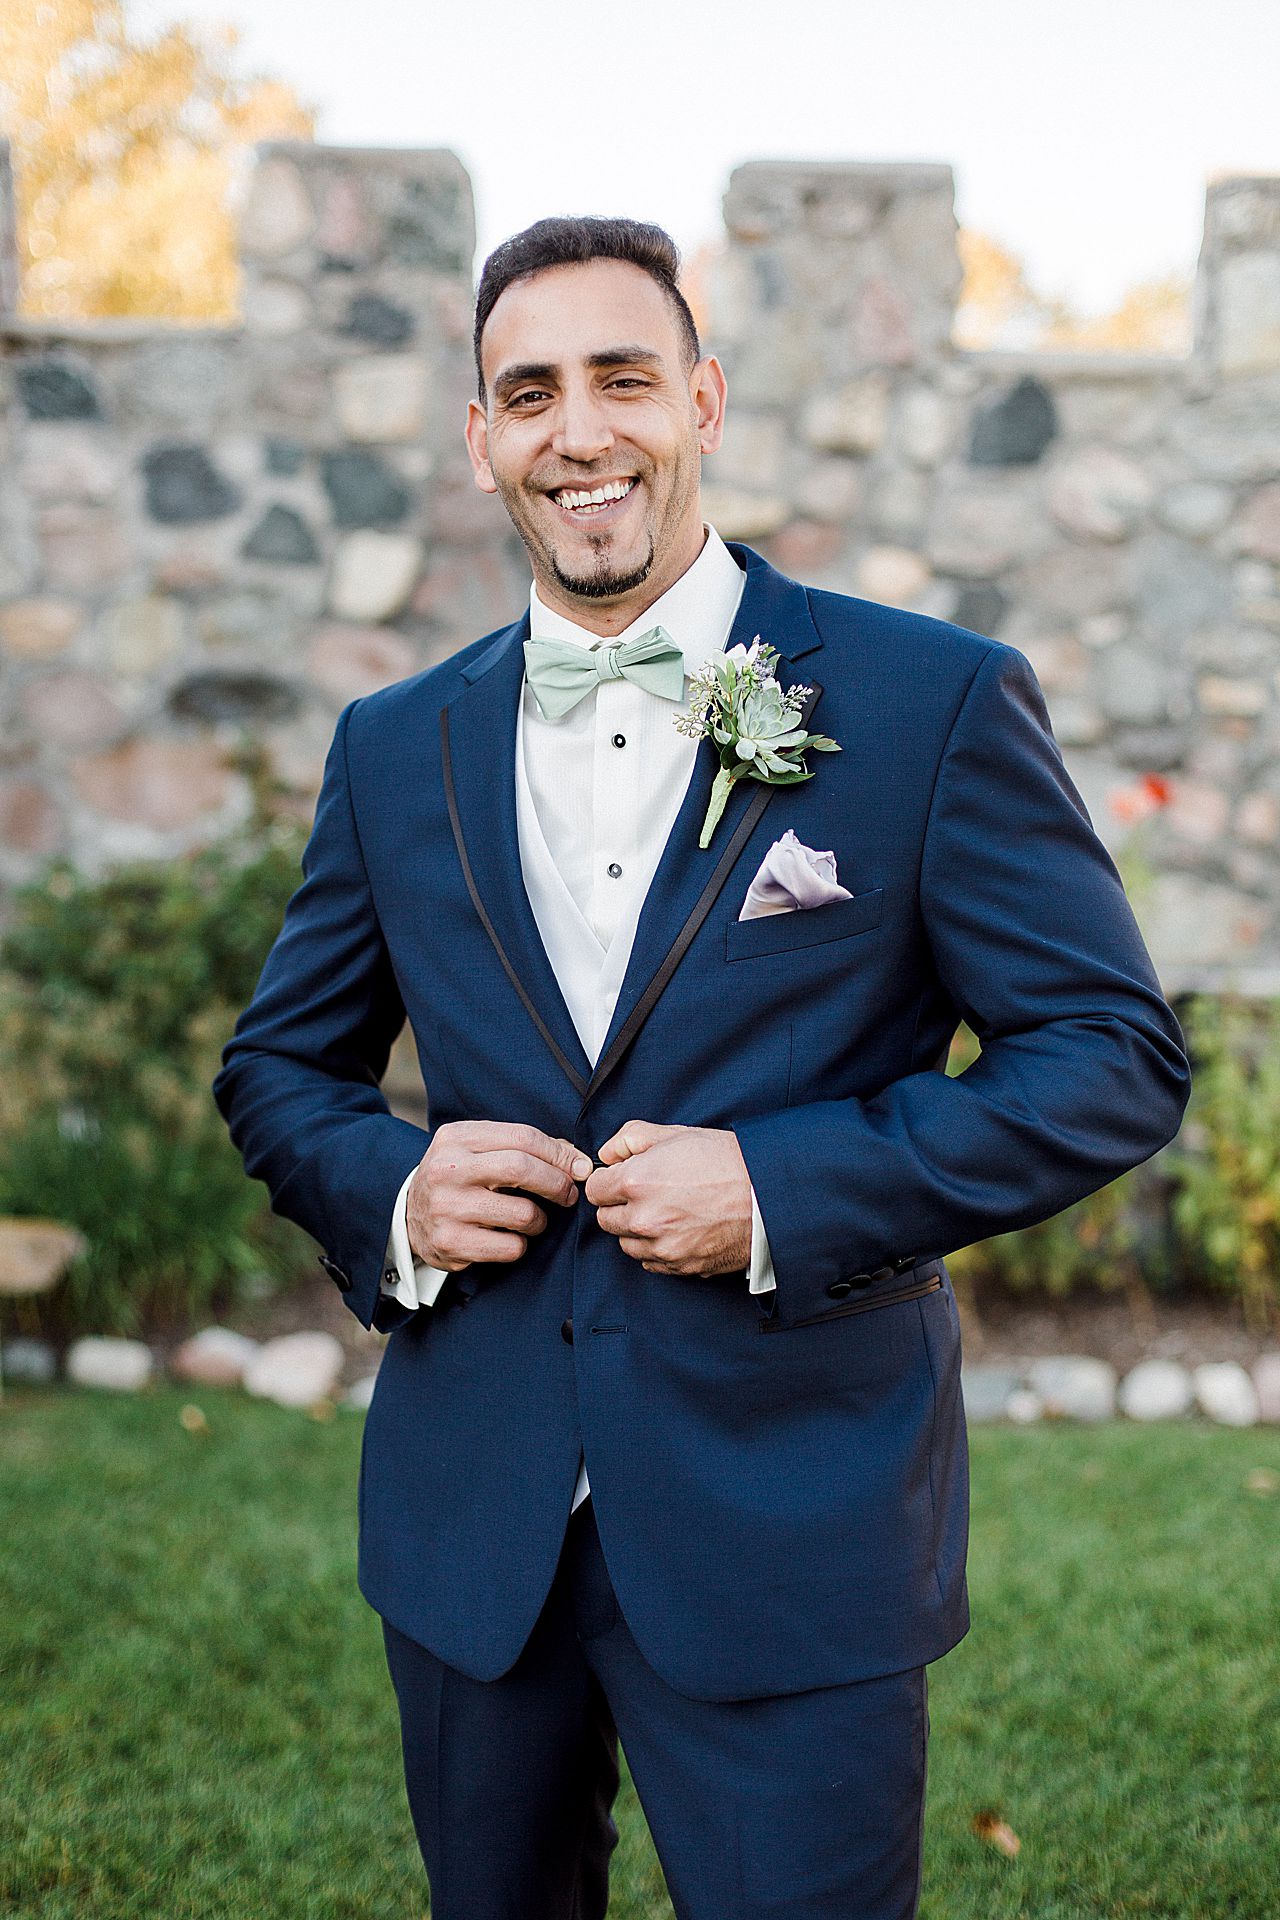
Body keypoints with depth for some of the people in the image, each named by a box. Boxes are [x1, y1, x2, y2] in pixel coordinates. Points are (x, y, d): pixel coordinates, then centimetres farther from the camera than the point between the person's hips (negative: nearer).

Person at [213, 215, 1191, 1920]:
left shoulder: (935, 703, -6)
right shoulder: (395, 748, 6)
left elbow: (1119, 1059, -6)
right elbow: (279, 1067, 15)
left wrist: (783, 1192, -18)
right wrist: (389, 1192, -8)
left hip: (794, 1531, -4)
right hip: (468, 1524, 4)